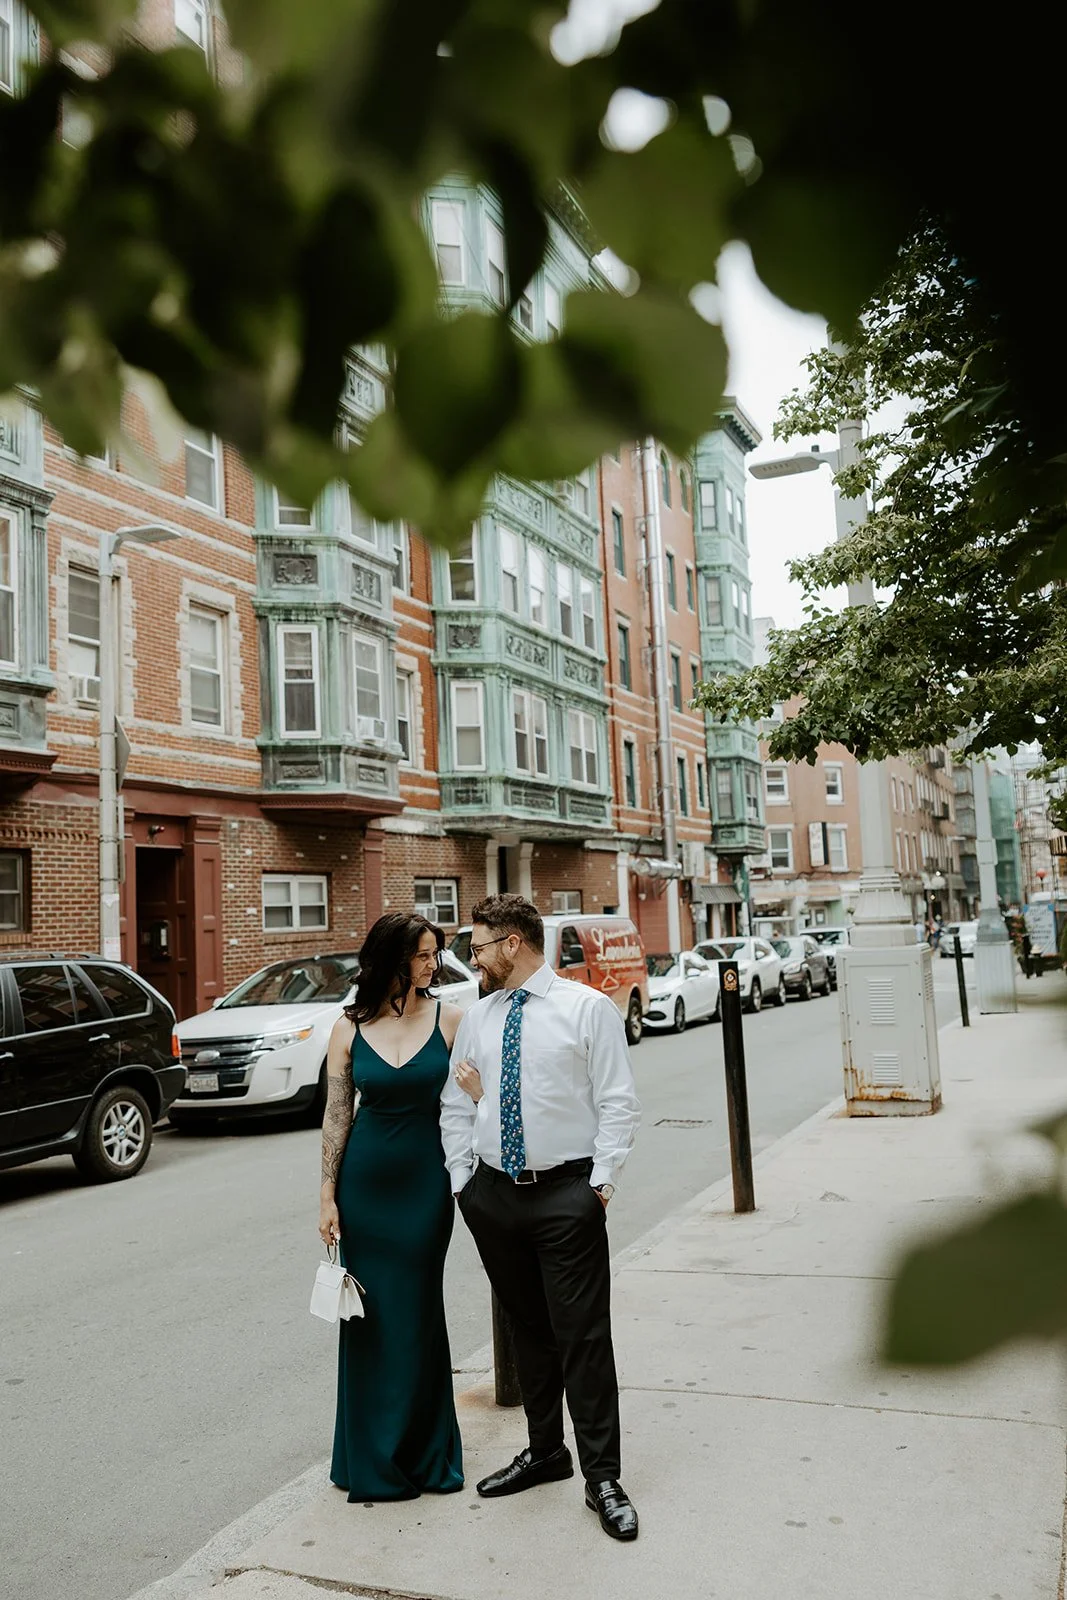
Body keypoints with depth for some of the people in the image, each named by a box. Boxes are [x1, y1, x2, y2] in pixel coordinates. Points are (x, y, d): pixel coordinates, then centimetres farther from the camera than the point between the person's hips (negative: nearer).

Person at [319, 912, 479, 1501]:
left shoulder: (450, 1020, -5)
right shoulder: (349, 1030, -3)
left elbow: (478, 1097, 0)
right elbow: (336, 1116, 1)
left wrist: (474, 1082, -24)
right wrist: (328, 1196, 0)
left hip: (425, 1180, -1)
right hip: (364, 1181, 1)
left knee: (418, 1312, 7)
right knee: (368, 1314, 9)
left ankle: (421, 1451, 25)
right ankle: (372, 1458, 27)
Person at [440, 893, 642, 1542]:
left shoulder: (588, 1008, -7)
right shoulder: (476, 1017, 7)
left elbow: (619, 1104, -7)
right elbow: (457, 1106, 13)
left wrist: (600, 1182, -12)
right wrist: (463, 1181, 6)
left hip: (567, 1195, -5)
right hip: (493, 1194, 5)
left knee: (583, 1335, -1)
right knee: (527, 1329, 16)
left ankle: (603, 1477, 12)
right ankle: (545, 1451, 33)